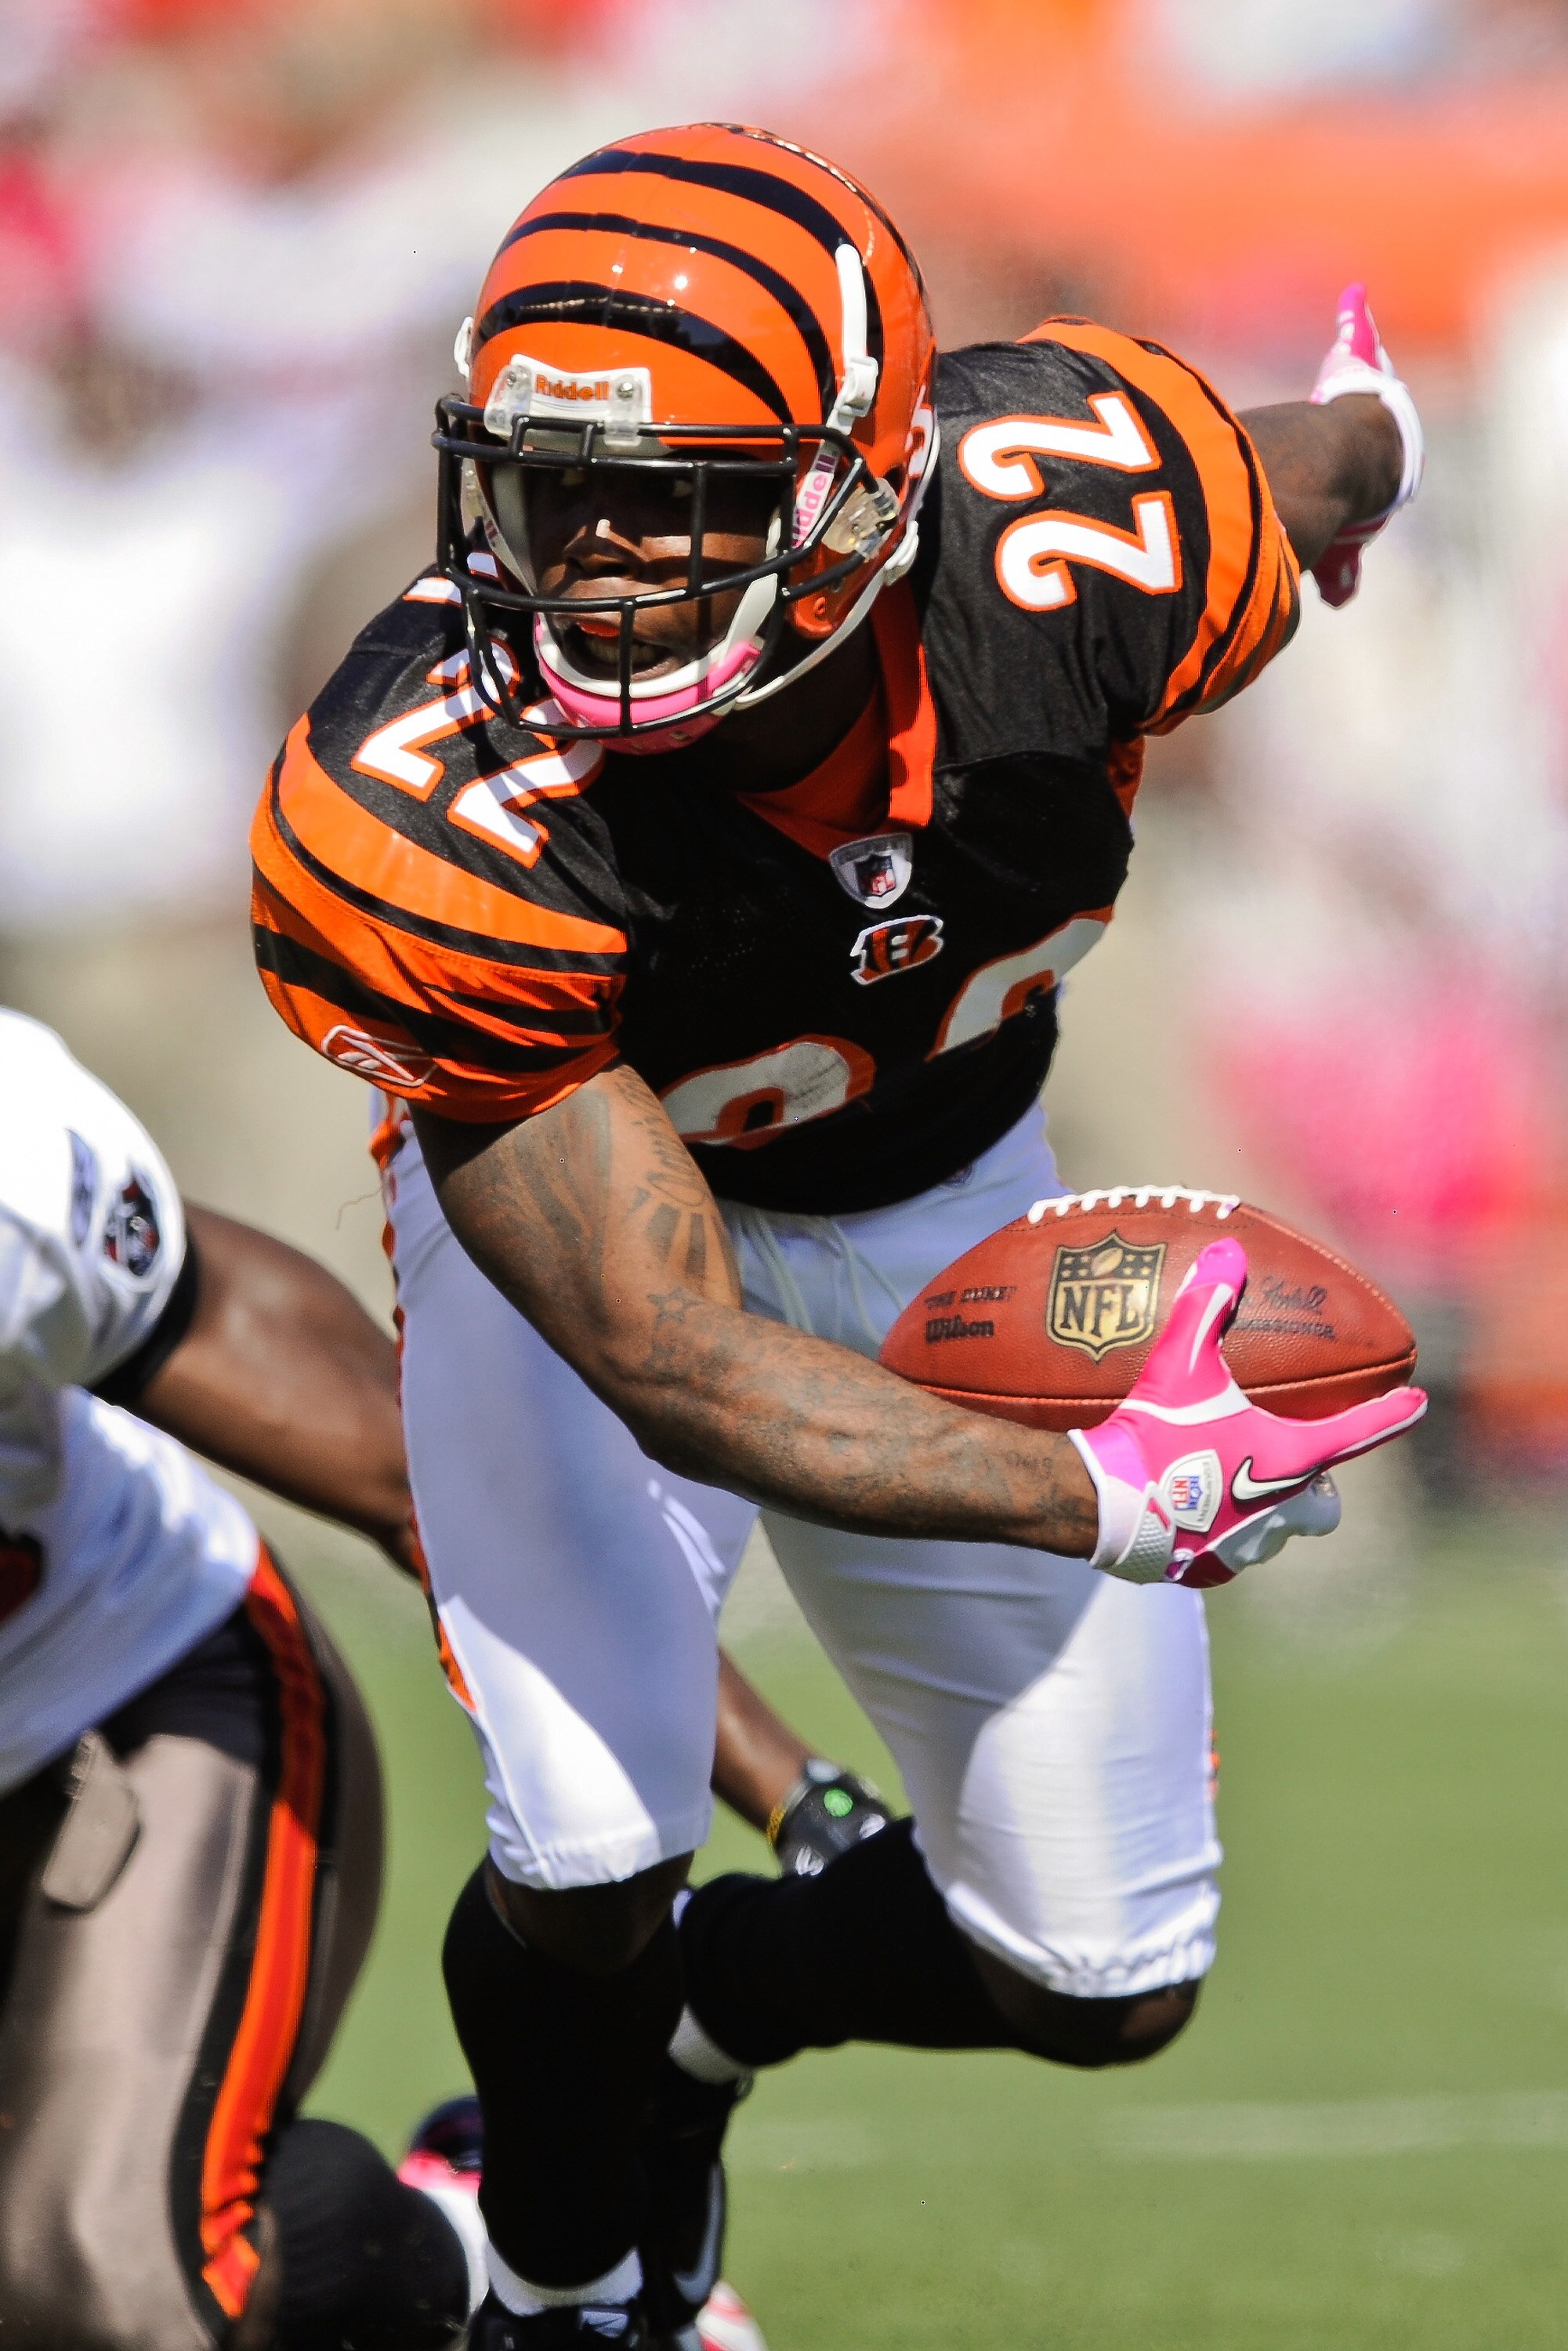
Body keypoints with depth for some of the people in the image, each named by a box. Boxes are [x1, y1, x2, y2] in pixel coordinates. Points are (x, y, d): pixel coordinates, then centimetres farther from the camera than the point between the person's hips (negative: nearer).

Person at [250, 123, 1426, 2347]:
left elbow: (1342, 458, -6)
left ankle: (694, 2015, 36)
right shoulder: (420, 826, -39)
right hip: (577, 1191, -3)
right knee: (590, 1860, -24)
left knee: (1103, 1983, 4)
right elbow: (673, 1363, -35)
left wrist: (1365, 437, 19)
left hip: (946, 1205, 4)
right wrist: (1104, 1499, -44)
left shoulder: (1085, 525, -33)